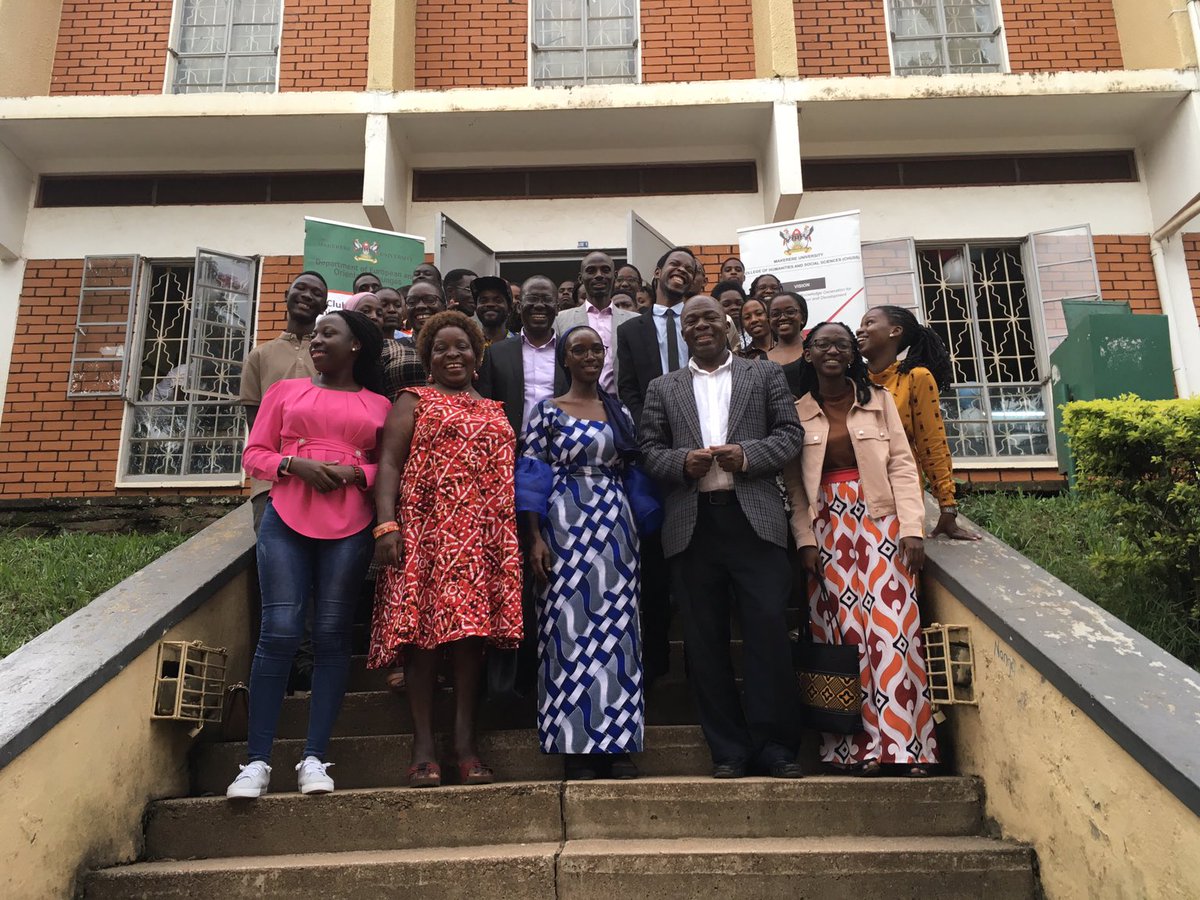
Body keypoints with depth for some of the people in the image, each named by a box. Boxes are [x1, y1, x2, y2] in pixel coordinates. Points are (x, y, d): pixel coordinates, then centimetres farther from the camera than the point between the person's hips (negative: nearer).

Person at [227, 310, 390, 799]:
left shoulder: (379, 406, 12)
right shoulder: (285, 391, 14)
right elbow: (254, 454, 11)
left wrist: (356, 473, -9)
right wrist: (293, 464, -8)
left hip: (349, 528, 0)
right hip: (286, 520, 0)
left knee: (332, 635, -1)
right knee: (279, 631, -8)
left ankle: (314, 758, 7)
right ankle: (257, 759, 0)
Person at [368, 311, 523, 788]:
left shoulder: (496, 411, 23)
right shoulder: (413, 401, 11)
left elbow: (509, 473, 21)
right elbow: (388, 464, 0)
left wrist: (524, 533, 11)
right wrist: (386, 524, -13)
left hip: (485, 535, 4)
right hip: (426, 529, -3)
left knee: (473, 628, -1)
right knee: (424, 627, -6)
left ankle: (466, 744, 3)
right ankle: (424, 747, -1)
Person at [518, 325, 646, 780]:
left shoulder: (620, 412, 13)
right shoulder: (546, 410, 2)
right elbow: (532, 475, -2)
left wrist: (639, 531, 6)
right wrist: (535, 538, -9)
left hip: (616, 527, 4)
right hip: (566, 525, -3)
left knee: (616, 626, 3)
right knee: (571, 627, -3)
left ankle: (616, 744, 10)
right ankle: (578, 747, 6)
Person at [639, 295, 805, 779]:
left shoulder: (765, 376, 13)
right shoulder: (662, 389, 16)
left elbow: (790, 433, 6)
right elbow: (650, 449, 10)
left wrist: (748, 455, -11)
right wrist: (682, 462, -10)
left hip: (754, 518, -1)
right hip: (693, 524, 2)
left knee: (768, 629, -6)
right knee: (705, 640, 4)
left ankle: (775, 744, 8)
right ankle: (728, 749, 15)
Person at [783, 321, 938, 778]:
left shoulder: (879, 401, 8)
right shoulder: (796, 412, 8)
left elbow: (902, 465, 2)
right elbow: (794, 484, 4)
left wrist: (912, 527, -7)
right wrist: (806, 539, -4)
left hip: (879, 523, 0)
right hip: (828, 530, 1)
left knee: (890, 627, -7)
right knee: (843, 633, -1)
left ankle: (905, 744, 0)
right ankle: (859, 746, 6)